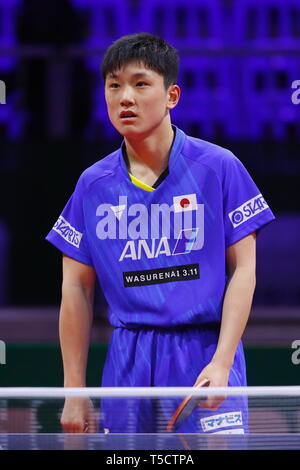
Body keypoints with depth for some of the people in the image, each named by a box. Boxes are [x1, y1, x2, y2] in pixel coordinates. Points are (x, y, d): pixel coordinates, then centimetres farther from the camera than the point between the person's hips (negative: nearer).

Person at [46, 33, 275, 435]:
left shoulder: (219, 168, -1)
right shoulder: (93, 184, 7)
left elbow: (243, 270, -2)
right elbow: (77, 289, 10)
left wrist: (221, 362, -13)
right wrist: (75, 393, 6)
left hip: (205, 353, -3)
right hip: (128, 364, 3)